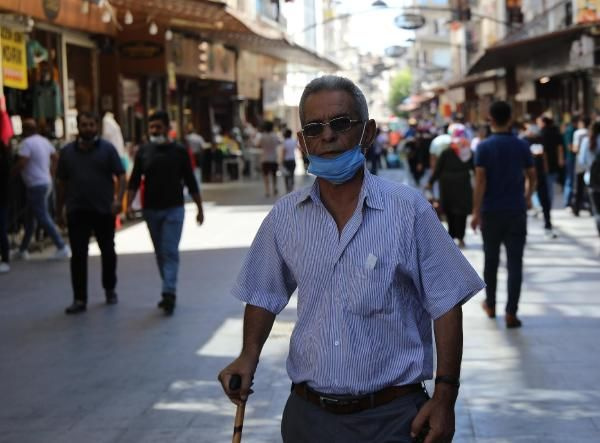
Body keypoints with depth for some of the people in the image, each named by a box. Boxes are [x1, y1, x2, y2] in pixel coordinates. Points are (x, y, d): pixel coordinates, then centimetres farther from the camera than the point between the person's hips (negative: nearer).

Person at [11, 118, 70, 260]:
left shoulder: (27, 143, -16)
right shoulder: (44, 141, 11)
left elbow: (21, 163, -24)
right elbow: (55, 158, 19)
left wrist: (10, 173, -9)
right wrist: (50, 174, 25)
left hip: (36, 185, -10)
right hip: (46, 182, 10)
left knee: (43, 217, -7)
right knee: (30, 217, 16)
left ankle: (62, 247, -10)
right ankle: (23, 249, 23)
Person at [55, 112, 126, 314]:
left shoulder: (107, 149, 0)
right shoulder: (67, 152, 6)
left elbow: (121, 176, -4)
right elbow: (61, 183, 10)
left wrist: (118, 199, -20)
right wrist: (59, 211, 9)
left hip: (104, 211, -1)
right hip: (77, 212, 1)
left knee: (108, 252, 11)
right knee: (78, 256, -4)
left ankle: (110, 290, 30)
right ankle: (79, 299, -2)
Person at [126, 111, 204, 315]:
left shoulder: (179, 152, 0)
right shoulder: (143, 152, 4)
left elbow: (191, 182, 4)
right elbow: (134, 181, 3)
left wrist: (199, 208, 5)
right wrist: (128, 204, -10)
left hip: (173, 209, -3)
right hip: (151, 210, 3)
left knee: (170, 252, -11)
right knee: (160, 252, 10)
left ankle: (169, 293, -16)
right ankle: (169, 292, 20)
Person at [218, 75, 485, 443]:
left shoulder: (410, 210, -7)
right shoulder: (284, 217, 2)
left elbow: (445, 306, -5)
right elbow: (265, 296, 16)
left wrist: (445, 398, -9)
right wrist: (250, 355, 0)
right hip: (307, 413, 3)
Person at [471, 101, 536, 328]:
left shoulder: (484, 147, -6)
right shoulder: (521, 146, 0)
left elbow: (480, 180, -12)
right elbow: (532, 177, 6)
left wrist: (476, 211, -10)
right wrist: (527, 198, 24)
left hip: (491, 211, 0)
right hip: (516, 211, 0)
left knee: (491, 259, 16)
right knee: (515, 263, 0)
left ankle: (490, 305, 29)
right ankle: (511, 313, -7)